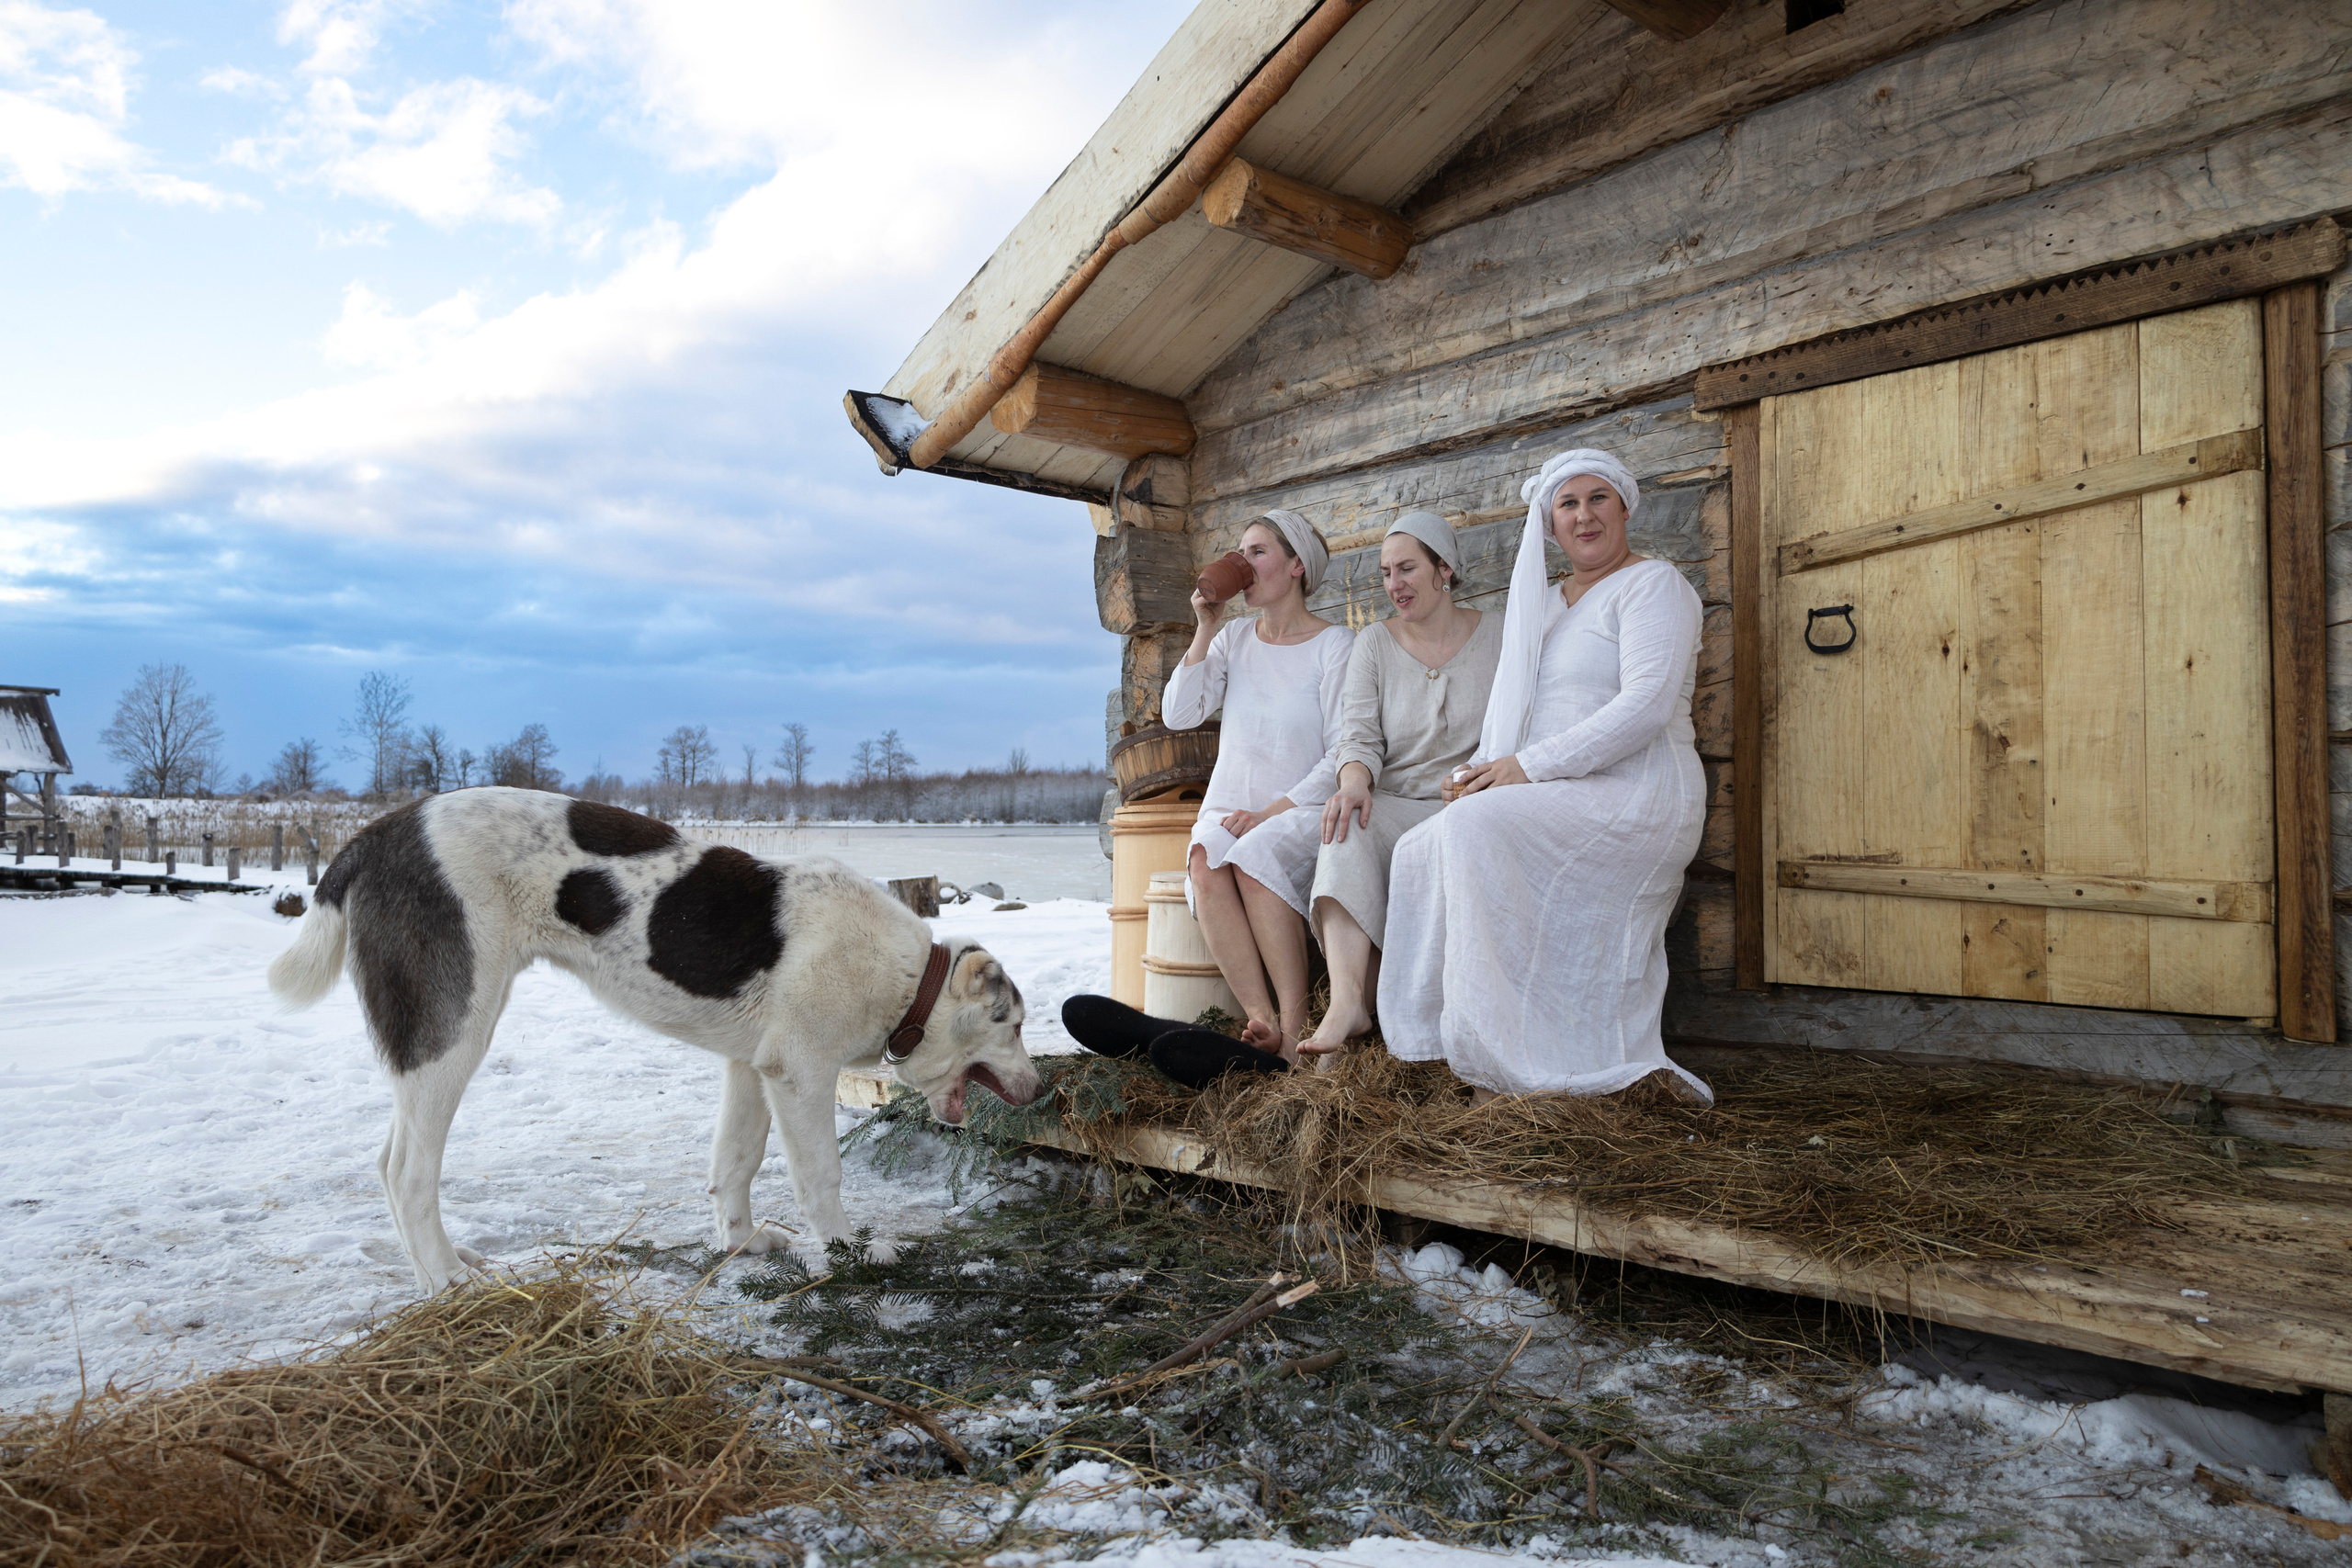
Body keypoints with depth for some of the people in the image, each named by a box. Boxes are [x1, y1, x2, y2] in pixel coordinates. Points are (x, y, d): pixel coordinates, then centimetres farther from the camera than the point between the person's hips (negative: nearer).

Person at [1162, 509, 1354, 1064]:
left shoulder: (1335, 645, -1)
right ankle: (1263, 1022, -34)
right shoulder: (1234, 639, 13)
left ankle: (1294, 1027, -31)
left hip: (1299, 816, -3)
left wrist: (1270, 813, -18)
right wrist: (1204, 630, -3)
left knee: (1253, 855, -35)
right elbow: (1178, 715, 1)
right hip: (1227, 810, 4)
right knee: (1205, 859, -30)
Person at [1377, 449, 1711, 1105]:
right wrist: (1487, 773, -2)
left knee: (1476, 829, -30)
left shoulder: (1653, 585, -1)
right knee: (1421, 851, -12)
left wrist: (1529, 766, -19)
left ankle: (1513, 1062, -22)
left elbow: (1646, 706, -16)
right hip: (1558, 804, 8)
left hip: (1634, 799, -8)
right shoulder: (1546, 603, 23)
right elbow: (1514, 708, 21)